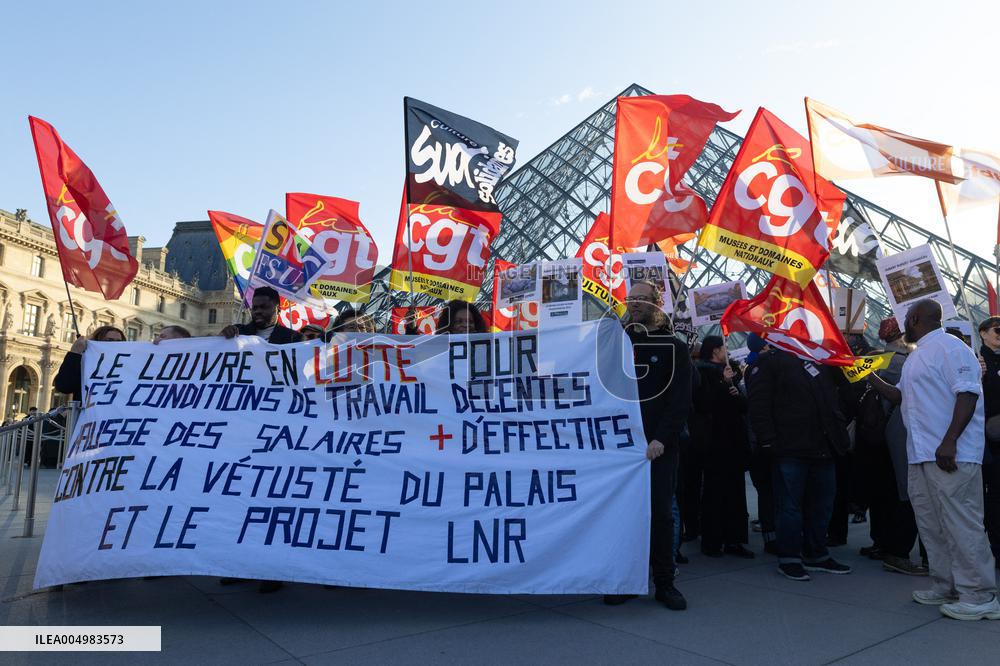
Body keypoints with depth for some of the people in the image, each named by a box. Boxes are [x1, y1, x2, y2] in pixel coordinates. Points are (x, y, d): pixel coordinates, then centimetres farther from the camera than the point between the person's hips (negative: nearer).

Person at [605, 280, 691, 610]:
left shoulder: (674, 348, 4)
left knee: (660, 512, 2)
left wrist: (661, 439, -14)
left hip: (658, 446, -2)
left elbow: (680, 401, -3)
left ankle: (664, 583, 15)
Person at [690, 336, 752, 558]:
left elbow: (744, 406, 17)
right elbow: (706, 403, -19)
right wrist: (724, 383, -14)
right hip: (715, 440, -7)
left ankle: (733, 540, 14)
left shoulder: (726, 372, 19)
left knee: (735, 491, 7)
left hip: (733, 439, 8)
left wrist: (737, 394, -3)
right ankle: (711, 542, 7)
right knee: (714, 491, -2)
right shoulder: (702, 371, -6)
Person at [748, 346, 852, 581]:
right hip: (791, 449, -6)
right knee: (791, 505, 2)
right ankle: (789, 559, 14)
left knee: (822, 504, 12)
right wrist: (768, 440, -17)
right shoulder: (769, 361, -2)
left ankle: (816, 555, 27)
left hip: (823, 447, 7)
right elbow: (758, 405, -10)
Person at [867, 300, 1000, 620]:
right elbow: (902, 397, 25)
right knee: (931, 525, 13)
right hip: (921, 455, 10)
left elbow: (968, 394, -18)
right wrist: (873, 378, 15)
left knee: (961, 524, -5)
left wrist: (949, 441, -26)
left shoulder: (949, 347, -9)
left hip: (951, 455, -10)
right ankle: (946, 587, 23)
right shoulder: (917, 357, 20)